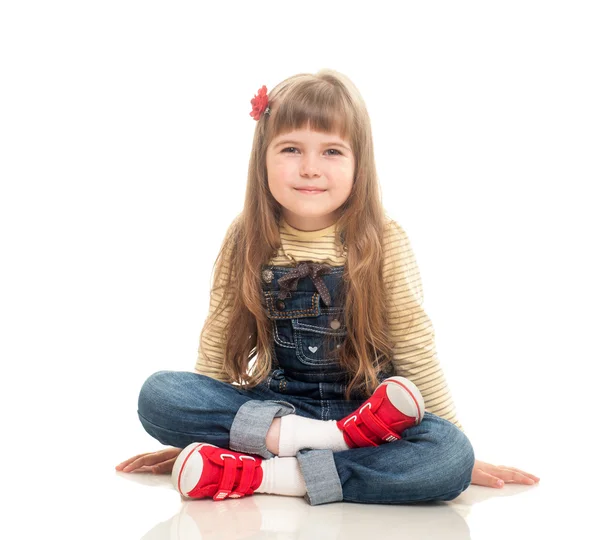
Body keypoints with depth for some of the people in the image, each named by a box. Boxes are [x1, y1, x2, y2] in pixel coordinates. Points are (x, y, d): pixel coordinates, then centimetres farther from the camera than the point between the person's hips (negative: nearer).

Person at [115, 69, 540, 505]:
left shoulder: (385, 244, -6)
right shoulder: (246, 242, -1)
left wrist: (462, 455, 2)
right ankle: (338, 438, -26)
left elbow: (416, 353, 0)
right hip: (271, 405, 2)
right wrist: (193, 436, 11)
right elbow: (218, 346, 7)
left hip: (361, 406, -1)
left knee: (450, 456, -30)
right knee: (157, 394, -22)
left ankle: (266, 476, -28)